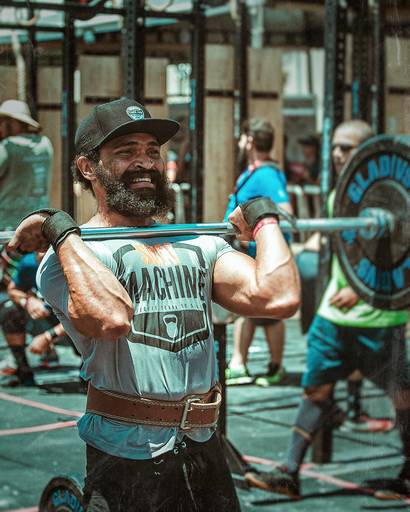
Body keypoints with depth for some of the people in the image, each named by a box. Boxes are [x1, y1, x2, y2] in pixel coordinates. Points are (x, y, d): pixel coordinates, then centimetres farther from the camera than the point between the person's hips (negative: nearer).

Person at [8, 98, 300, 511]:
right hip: (125, 465, -5)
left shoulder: (199, 246, 12)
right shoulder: (69, 255, -6)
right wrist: (62, 232, -19)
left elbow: (278, 298, -4)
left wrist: (263, 217, 6)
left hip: (205, 454, 5)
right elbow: (111, 317, -28)